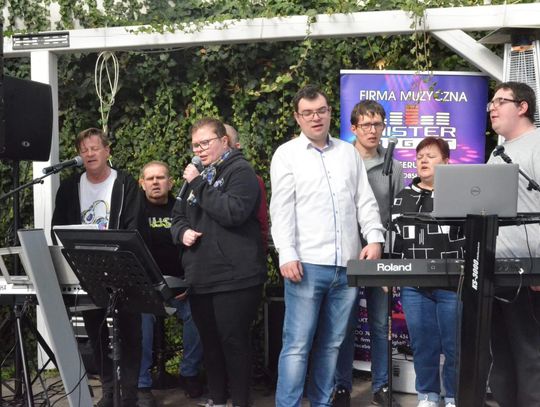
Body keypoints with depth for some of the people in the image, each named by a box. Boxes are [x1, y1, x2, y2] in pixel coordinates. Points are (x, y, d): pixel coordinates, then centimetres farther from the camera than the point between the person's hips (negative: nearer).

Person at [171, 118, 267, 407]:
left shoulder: (240, 171, -5)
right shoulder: (198, 174, 18)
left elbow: (233, 212, -21)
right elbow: (178, 216, 23)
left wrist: (199, 185, -17)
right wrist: (182, 231, 0)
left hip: (234, 277, -7)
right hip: (200, 277, 7)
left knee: (233, 341, -2)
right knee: (209, 341, 14)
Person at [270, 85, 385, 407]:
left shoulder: (349, 152, 16)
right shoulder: (287, 154, 4)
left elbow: (365, 201, 13)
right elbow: (282, 209, -4)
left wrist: (375, 238, -1)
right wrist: (287, 255, -14)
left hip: (347, 265, 4)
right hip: (307, 263, -4)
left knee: (332, 344, 10)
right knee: (297, 345, -5)